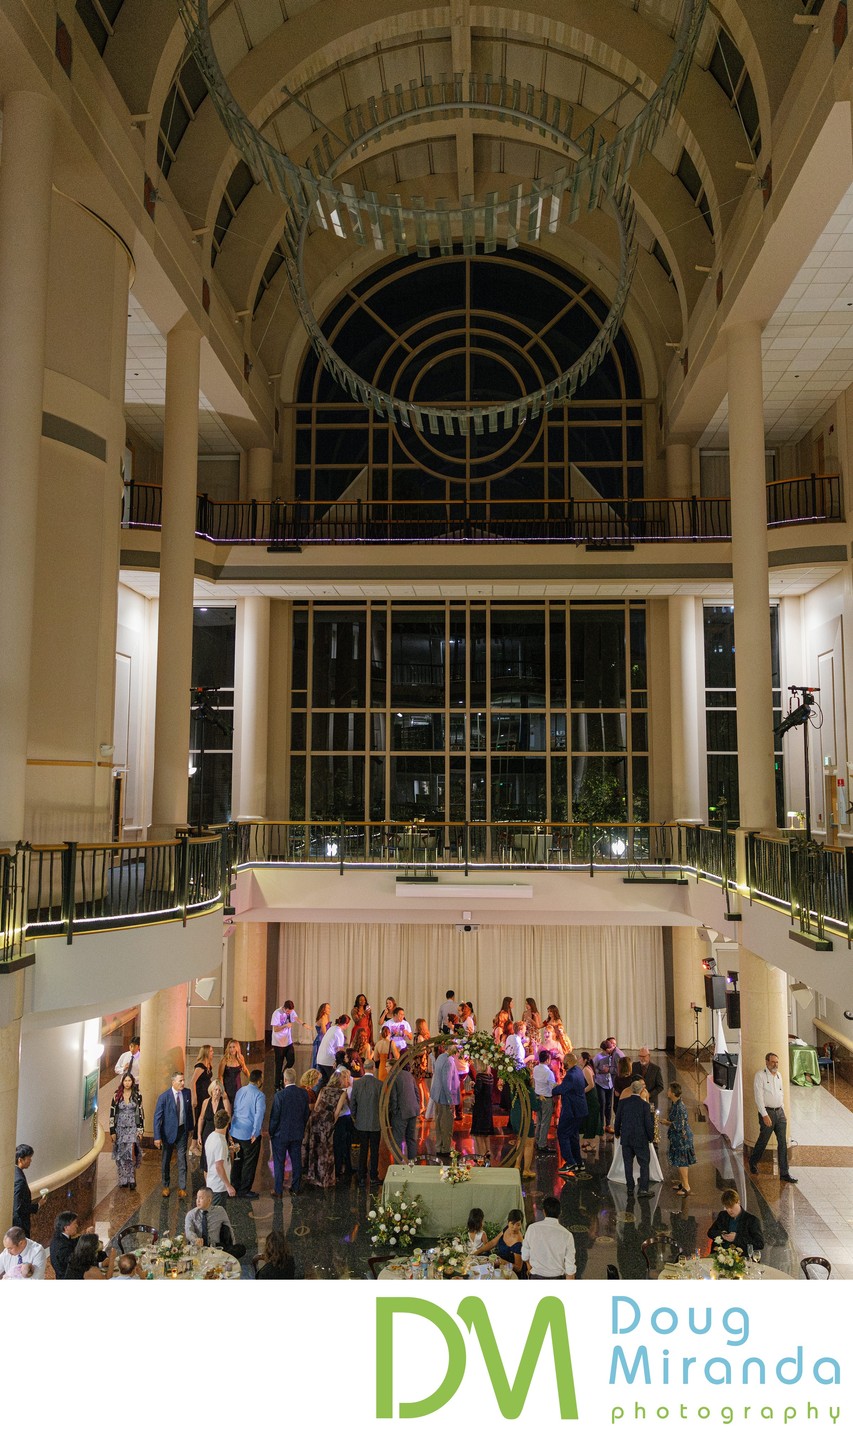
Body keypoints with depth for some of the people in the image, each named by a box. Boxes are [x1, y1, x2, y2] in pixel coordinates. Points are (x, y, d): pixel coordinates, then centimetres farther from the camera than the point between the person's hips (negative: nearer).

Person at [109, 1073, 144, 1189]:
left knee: (131, 1152, -17)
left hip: (133, 1128, -2)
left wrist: (140, 1130, -3)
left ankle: (132, 1178, -6)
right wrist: (112, 1131, -1)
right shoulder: (116, 1096, 1)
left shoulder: (137, 1095, 0)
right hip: (120, 1128, 2)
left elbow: (140, 1113, 1)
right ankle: (123, 1180, 17)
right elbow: (112, 1113, 3)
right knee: (121, 1155, 5)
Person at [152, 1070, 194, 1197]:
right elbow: (157, 1117, -14)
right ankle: (166, 1186, 31)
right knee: (165, 1161, 13)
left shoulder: (187, 1093, -7)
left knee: (182, 1160, 4)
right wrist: (157, 1137, -16)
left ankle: (182, 1188, 15)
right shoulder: (164, 1097, -18)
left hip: (182, 1131, 2)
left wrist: (190, 1128, 11)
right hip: (168, 1132, -2)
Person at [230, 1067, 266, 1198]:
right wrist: (255, 1133, -16)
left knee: (238, 1160, 20)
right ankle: (244, 1190, 13)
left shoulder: (240, 1091, 4)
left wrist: (232, 1129, 16)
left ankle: (235, 1186, 30)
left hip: (236, 1132, 7)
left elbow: (234, 1110, 9)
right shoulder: (259, 1095, -16)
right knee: (249, 1163, 7)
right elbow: (259, 1115, -23)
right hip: (250, 1135, -7)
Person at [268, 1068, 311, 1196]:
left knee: (279, 1162, 8)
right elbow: (307, 1113, 3)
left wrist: (271, 1132, 0)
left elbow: (275, 1117, -14)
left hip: (281, 1134, -4)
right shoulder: (303, 1093, -6)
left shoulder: (280, 1095, -20)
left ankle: (278, 1190, 15)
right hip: (298, 1133, 4)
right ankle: (295, 1189, 22)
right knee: (296, 1161, 14)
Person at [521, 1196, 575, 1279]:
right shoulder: (566, 1235, -12)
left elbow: (525, 1256, 4)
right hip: (557, 1282, -1)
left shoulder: (532, 1228, -8)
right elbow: (570, 1267, -9)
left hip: (537, 1279, 1)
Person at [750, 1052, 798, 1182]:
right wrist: (765, 1115, -20)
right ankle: (753, 1163, 30)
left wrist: (783, 1112, 16)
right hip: (767, 1112, -6)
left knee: (783, 1143, 3)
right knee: (763, 1141, 7)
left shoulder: (778, 1075, 10)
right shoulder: (760, 1075, -13)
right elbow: (758, 1097, -16)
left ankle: (784, 1173, 7)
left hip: (779, 1112, 6)